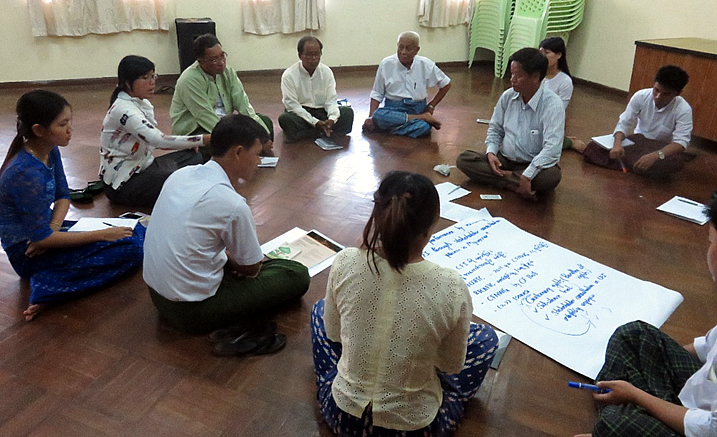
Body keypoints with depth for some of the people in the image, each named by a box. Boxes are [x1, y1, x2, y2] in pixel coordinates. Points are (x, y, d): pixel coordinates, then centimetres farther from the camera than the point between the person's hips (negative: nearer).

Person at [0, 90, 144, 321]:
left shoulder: (50, 150, -3)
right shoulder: (27, 173, -28)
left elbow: (63, 197, 7)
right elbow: (41, 238, -25)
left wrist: (53, 227, -14)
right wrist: (101, 235, -20)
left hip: (43, 229, 9)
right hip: (27, 252, -9)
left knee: (134, 233, 6)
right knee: (131, 250, -19)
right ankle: (52, 285, -18)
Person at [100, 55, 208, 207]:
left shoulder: (143, 103, 4)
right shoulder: (123, 110, -25)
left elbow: (152, 139, 13)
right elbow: (159, 140, -37)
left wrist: (188, 143, -4)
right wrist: (206, 139, -41)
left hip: (141, 166, 9)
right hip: (121, 183, -9)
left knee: (196, 158, 2)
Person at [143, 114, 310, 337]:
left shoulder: (180, 174, -1)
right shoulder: (232, 204, -23)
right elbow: (251, 269, -7)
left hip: (156, 294, 8)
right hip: (192, 312, -8)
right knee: (297, 275, -3)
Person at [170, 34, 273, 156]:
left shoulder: (228, 72, 0)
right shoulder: (190, 80, -21)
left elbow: (243, 105, -8)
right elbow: (207, 118, -26)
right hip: (193, 131, -7)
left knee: (265, 121, -4)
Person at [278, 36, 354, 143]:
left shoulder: (326, 72, 1)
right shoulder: (289, 75, -10)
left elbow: (331, 100, -2)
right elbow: (292, 105, -15)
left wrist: (332, 118, -26)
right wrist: (315, 123, -25)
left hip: (322, 112, 3)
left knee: (347, 112, -19)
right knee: (285, 119, -35)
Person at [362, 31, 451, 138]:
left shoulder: (426, 65, -1)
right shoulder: (386, 64, -2)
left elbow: (446, 84, 12)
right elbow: (376, 94, 5)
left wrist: (431, 106, 6)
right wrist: (370, 117, -8)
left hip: (417, 109, -2)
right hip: (392, 109, 2)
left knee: (424, 128, -36)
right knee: (378, 116, -36)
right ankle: (422, 117, -25)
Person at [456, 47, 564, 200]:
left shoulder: (552, 104, -18)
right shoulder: (507, 96, 0)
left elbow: (552, 148, -26)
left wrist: (527, 176, -35)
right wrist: (491, 152, -9)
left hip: (536, 165, -5)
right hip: (504, 159, 5)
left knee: (551, 176, -38)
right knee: (463, 159, -16)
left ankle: (504, 177, -19)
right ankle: (513, 180, -19)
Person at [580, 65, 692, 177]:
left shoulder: (683, 110, -21)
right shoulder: (641, 96, -14)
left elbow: (681, 142, -30)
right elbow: (624, 124, -13)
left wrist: (655, 155, -51)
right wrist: (618, 144, -37)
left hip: (662, 148, -1)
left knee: (677, 161, -40)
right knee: (593, 147, -19)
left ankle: (624, 162, -24)